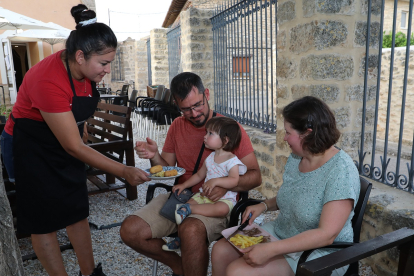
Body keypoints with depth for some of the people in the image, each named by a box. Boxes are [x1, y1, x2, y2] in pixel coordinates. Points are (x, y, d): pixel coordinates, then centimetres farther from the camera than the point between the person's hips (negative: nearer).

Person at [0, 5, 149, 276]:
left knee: (78, 212, 10)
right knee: (44, 220, 3)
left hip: (65, 146, 7)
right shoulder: (49, 81, -34)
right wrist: (124, 171, -32)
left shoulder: (84, 68, -11)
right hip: (31, 151, -7)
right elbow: (73, 146, -31)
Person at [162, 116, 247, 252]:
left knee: (221, 209, -38)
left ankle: (188, 208, -31)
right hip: (205, 194, 6)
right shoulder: (210, 157, 13)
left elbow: (234, 180, -22)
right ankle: (180, 238, 2)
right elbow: (199, 175, 22)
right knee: (191, 200, -15)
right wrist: (184, 185, 13)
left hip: (225, 197, -6)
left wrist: (215, 181, -32)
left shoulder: (232, 160, -8)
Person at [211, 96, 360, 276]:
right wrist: (264, 205, -3)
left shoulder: (341, 171, -24)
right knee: (220, 250, -5)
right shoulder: (296, 157, 1)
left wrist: (271, 249, -30)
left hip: (320, 251, -7)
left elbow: (327, 234, -28)